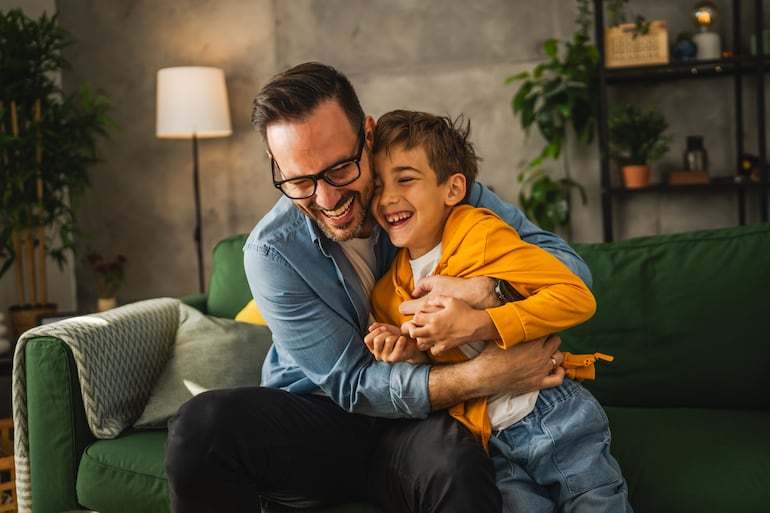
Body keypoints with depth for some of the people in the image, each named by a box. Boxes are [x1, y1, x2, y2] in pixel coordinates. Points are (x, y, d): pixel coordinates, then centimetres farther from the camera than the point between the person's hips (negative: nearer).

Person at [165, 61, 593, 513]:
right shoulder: (271, 253, -13)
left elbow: (569, 265, -10)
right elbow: (353, 385, -15)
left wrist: (487, 293, -32)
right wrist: (487, 375, -27)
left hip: (421, 423, -1)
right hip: (314, 422, 1)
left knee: (459, 465, -37)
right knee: (203, 423, -29)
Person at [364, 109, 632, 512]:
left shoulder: (479, 233, -11)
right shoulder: (387, 294, 5)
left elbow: (577, 297, -19)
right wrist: (412, 355, -7)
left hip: (555, 417, -3)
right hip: (491, 446, 4)